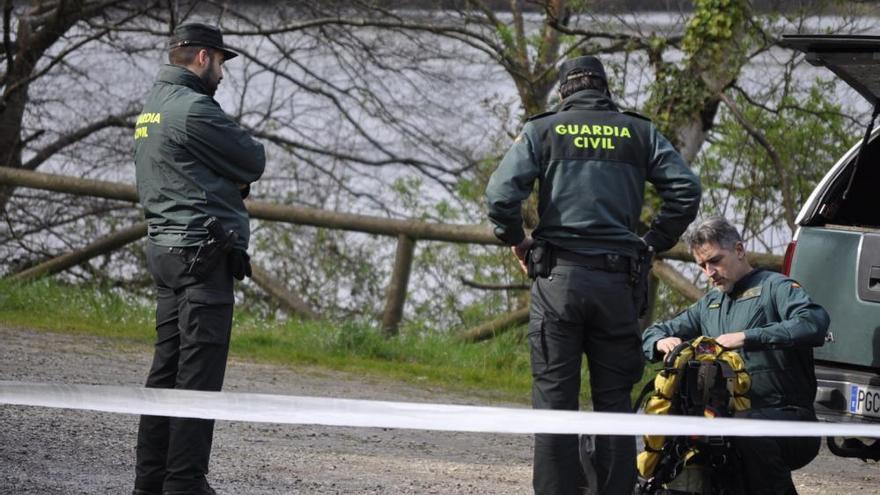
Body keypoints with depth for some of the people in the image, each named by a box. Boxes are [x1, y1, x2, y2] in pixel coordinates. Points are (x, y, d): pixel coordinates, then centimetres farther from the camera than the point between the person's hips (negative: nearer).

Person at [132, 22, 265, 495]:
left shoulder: (151, 107, 17)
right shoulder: (194, 109, -14)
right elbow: (254, 162, -9)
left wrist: (232, 179, 4)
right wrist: (238, 173, 12)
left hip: (163, 246, 10)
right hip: (204, 250, -10)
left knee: (167, 367, 11)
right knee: (199, 369, -9)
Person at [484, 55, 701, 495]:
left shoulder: (542, 131, 5)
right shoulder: (638, 132, 10)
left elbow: (501, 194, -7)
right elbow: (686, 191, 2)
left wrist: (516, 240, 9)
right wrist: (653, 244, 11)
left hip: (558, 278, -1)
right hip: (618, 281, 2)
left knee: (554, 399, 1)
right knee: (614, 401, 7)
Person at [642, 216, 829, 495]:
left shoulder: (774, 287, 2)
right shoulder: (708, 305, 26)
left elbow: (815, 323, -19)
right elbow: (652, 335, 28)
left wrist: (746, 338, -25)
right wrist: (662, 342, 1)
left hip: (787, 415, -7)